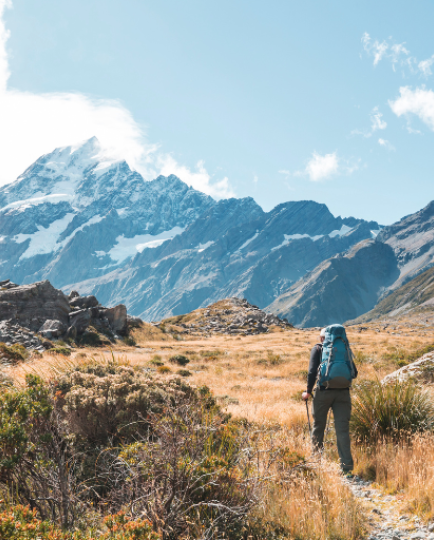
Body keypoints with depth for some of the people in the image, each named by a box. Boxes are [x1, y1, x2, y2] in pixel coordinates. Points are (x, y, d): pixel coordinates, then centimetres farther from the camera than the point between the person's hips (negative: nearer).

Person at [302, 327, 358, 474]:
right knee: (343, 430, 1)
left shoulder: (318, 349, 5)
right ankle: (347, 466, -5)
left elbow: (312, 372, -6)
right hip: (343, 392, 2)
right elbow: (354, 373, 10)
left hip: (324, 391, -2)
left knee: (319, 425, 17)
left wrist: (308, 391, 3)